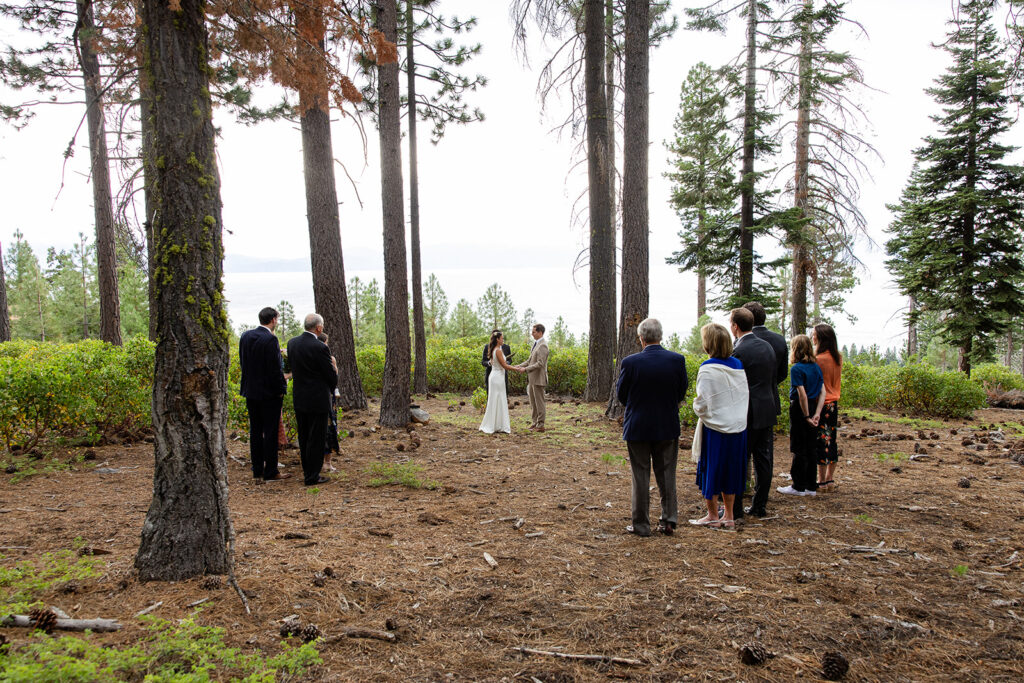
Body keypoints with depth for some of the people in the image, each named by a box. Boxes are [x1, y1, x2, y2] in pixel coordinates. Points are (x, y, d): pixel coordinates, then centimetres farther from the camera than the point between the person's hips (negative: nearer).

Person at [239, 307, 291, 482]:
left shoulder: (245, 335, 4)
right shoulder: (270, 339, -18)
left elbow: (243, 361, 11)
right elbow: (275, 369, -18)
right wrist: (281, 390, -9)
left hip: (250, 391, 7)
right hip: (269, 392, -7)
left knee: (255, 431, 14)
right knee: (270, 432, 0)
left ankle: (257, 470, 21)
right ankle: (270, 472, 5)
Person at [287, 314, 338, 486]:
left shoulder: (292, 342, 1)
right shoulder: (320, 347, -20)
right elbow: (332, 376, -13)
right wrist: (332, 387, 9)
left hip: (299, 399, 7)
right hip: (318, 400, -7)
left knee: (304, 438, 18)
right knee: (317, 439, 3)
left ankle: (307, 471, 31)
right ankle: (312, 477, 9)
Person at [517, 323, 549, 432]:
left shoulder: (543, 346, -16)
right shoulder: (536, 344, 13)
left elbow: (540, 364, -22)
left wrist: (525, 369, -18)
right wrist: (520, 365, 5)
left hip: (538, 379, -9)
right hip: (532, 378, 9)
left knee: (539, 402, -1)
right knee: (532, 402, 15)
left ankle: (540, 425, 6)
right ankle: (534, 422, 24)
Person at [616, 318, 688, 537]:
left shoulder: (630, 362, -16)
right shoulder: (677, 360, -8)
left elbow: (621, 395, -6)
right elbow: (681, 393, 2)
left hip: (638, 427, -2)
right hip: (668, 427, 2)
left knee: (640, 476, 8)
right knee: (666, 475, 15)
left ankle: (641, 525, 15)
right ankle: (668, 521, 20)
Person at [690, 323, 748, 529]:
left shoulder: (707, 369, -16)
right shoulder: (737, 364, 2)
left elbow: (702, 403, -16)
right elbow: (745, 395, 9)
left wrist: (696, 405, 5)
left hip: (715, 428, -6)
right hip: (737, 426, 6)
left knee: (711, 468, 7)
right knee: (731, 470, 15)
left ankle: (713, 516, 17)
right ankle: (728, 516, 21)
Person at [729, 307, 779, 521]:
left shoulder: (738, 351, -16)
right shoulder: (767, 346, 8)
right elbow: (773, 380, 14)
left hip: (747, 415, -8)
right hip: (767, 413, 8)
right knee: (763, 460, 12)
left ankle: (735, 509, 6)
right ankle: (760, 506, 20)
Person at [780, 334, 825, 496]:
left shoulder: (796, 369, -15)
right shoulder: (816, 367, 6)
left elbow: (802, 394, -20)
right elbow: (823, 392, 2)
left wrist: (806, 416, -15)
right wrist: (817, 413, -3)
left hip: (799, 408, -7)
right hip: (813, 407, 7)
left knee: (799, 449, 1)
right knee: (811, 448, 12)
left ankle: (799, 487, 8)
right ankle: (811, 486, 18)